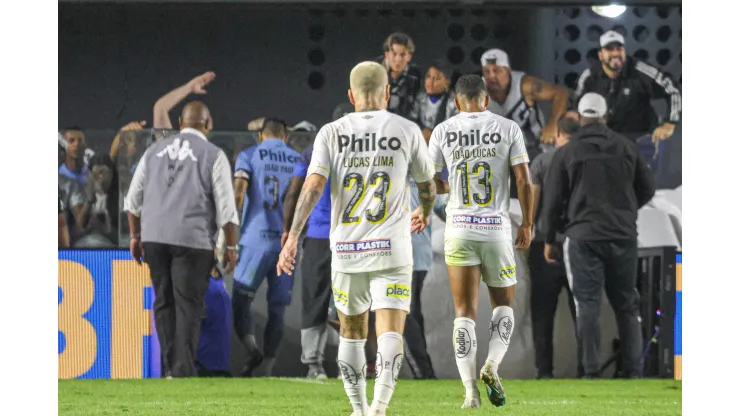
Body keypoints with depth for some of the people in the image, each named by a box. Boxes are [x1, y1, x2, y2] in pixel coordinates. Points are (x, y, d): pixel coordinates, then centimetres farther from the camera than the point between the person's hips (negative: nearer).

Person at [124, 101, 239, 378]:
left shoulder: (156, 150, 13)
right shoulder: (213, 155, 0)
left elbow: (133, 199, 16)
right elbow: (226, 208, -3)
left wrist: (135, 236, 24)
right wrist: (231, 246, 3)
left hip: (154, 237, 4)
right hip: (192, 239, -4)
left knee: (163, 302, 11)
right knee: (188, 306, -1)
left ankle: (169, 366, 11)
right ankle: (182, 371, -5)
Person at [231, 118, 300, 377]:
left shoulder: (249, 156, 4)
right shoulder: (299, 161, 12)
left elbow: (238, 195, -8)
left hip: (257, 239, -3)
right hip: (289, 241, 3)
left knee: (240, 302, 3)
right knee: (277, 308, 8)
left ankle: (252, 349, -22)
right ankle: (268, 369, 3)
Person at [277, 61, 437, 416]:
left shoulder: (331, 133, 3)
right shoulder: (407, 131, 3)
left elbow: (312, 187, -10)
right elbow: (427, 187, 17)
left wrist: (292, 237, -12)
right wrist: (424, 213, 38)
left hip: (346, 249, 2)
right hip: (391, 250, -2)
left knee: (352, 331, 18)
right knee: (390, 331, -7)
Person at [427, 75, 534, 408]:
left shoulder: (443, 131, 2)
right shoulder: (508, 129, 0)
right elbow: (524, 180, -4)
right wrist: (527, 223, 7)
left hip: (460, 229, 0)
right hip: (497, 227, 0)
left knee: (465, 311, 2)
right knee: (503, 304, 18)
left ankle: (470, 390, -9)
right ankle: (492, 366, -7)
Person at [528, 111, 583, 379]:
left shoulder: (541, 162, 0)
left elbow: (531, 204, -4)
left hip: (545, 246, -1)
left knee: (543, 313, 3)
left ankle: (544, 370, -1)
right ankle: (586, 369, 2)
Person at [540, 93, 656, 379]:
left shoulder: (567, 152, -3)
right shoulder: (626, 148, 4)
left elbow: (552, 200, -1)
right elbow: (647, 189, 10)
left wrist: (549, 239, 9)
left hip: (584, 237, -2)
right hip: (623, 236, 2)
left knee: (588, 305, -1)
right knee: (626, 304, 11)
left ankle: (591, 371, -8)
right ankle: (633, 370, 8)